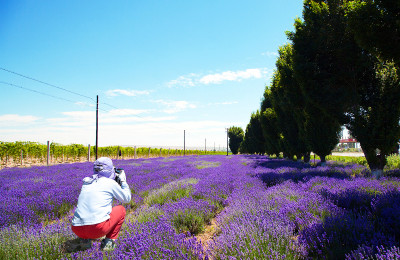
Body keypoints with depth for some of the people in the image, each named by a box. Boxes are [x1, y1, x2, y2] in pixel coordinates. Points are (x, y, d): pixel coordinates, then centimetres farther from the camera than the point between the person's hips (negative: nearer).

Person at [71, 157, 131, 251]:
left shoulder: (86, 182, 17)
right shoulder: (110, 182, 3)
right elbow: (127, 198, 17)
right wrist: (123, 181, 29)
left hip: (77, 230, 6)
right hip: (98, 228, -5)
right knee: (121, 209, 19)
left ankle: (84, 239, 14)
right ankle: (109, 242, 10)